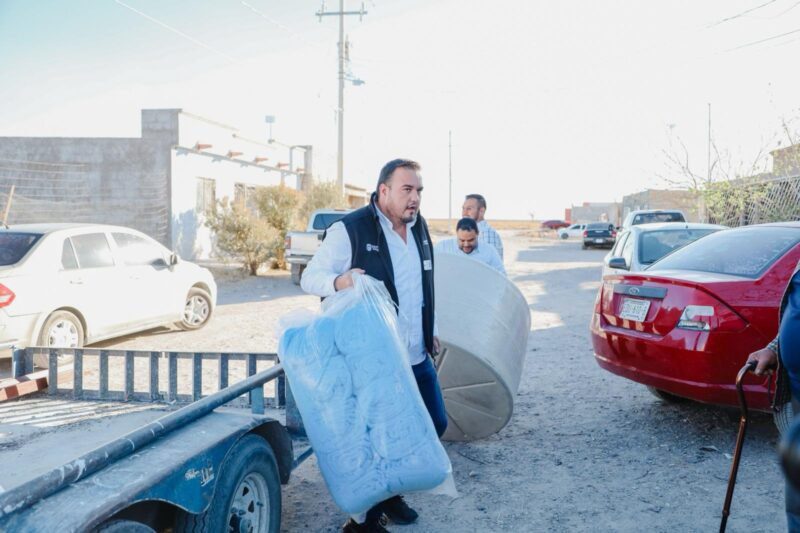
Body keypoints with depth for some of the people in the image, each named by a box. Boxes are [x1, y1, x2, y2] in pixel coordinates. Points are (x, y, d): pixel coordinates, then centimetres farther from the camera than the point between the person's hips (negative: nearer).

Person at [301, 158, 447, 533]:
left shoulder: (419, 228, 10)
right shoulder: (349, 230, -14)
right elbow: (310, 278, -12)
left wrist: (431, 331, 24)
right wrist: (339, 281, -33)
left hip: (417, 358, 8)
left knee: (435, 423, 16)